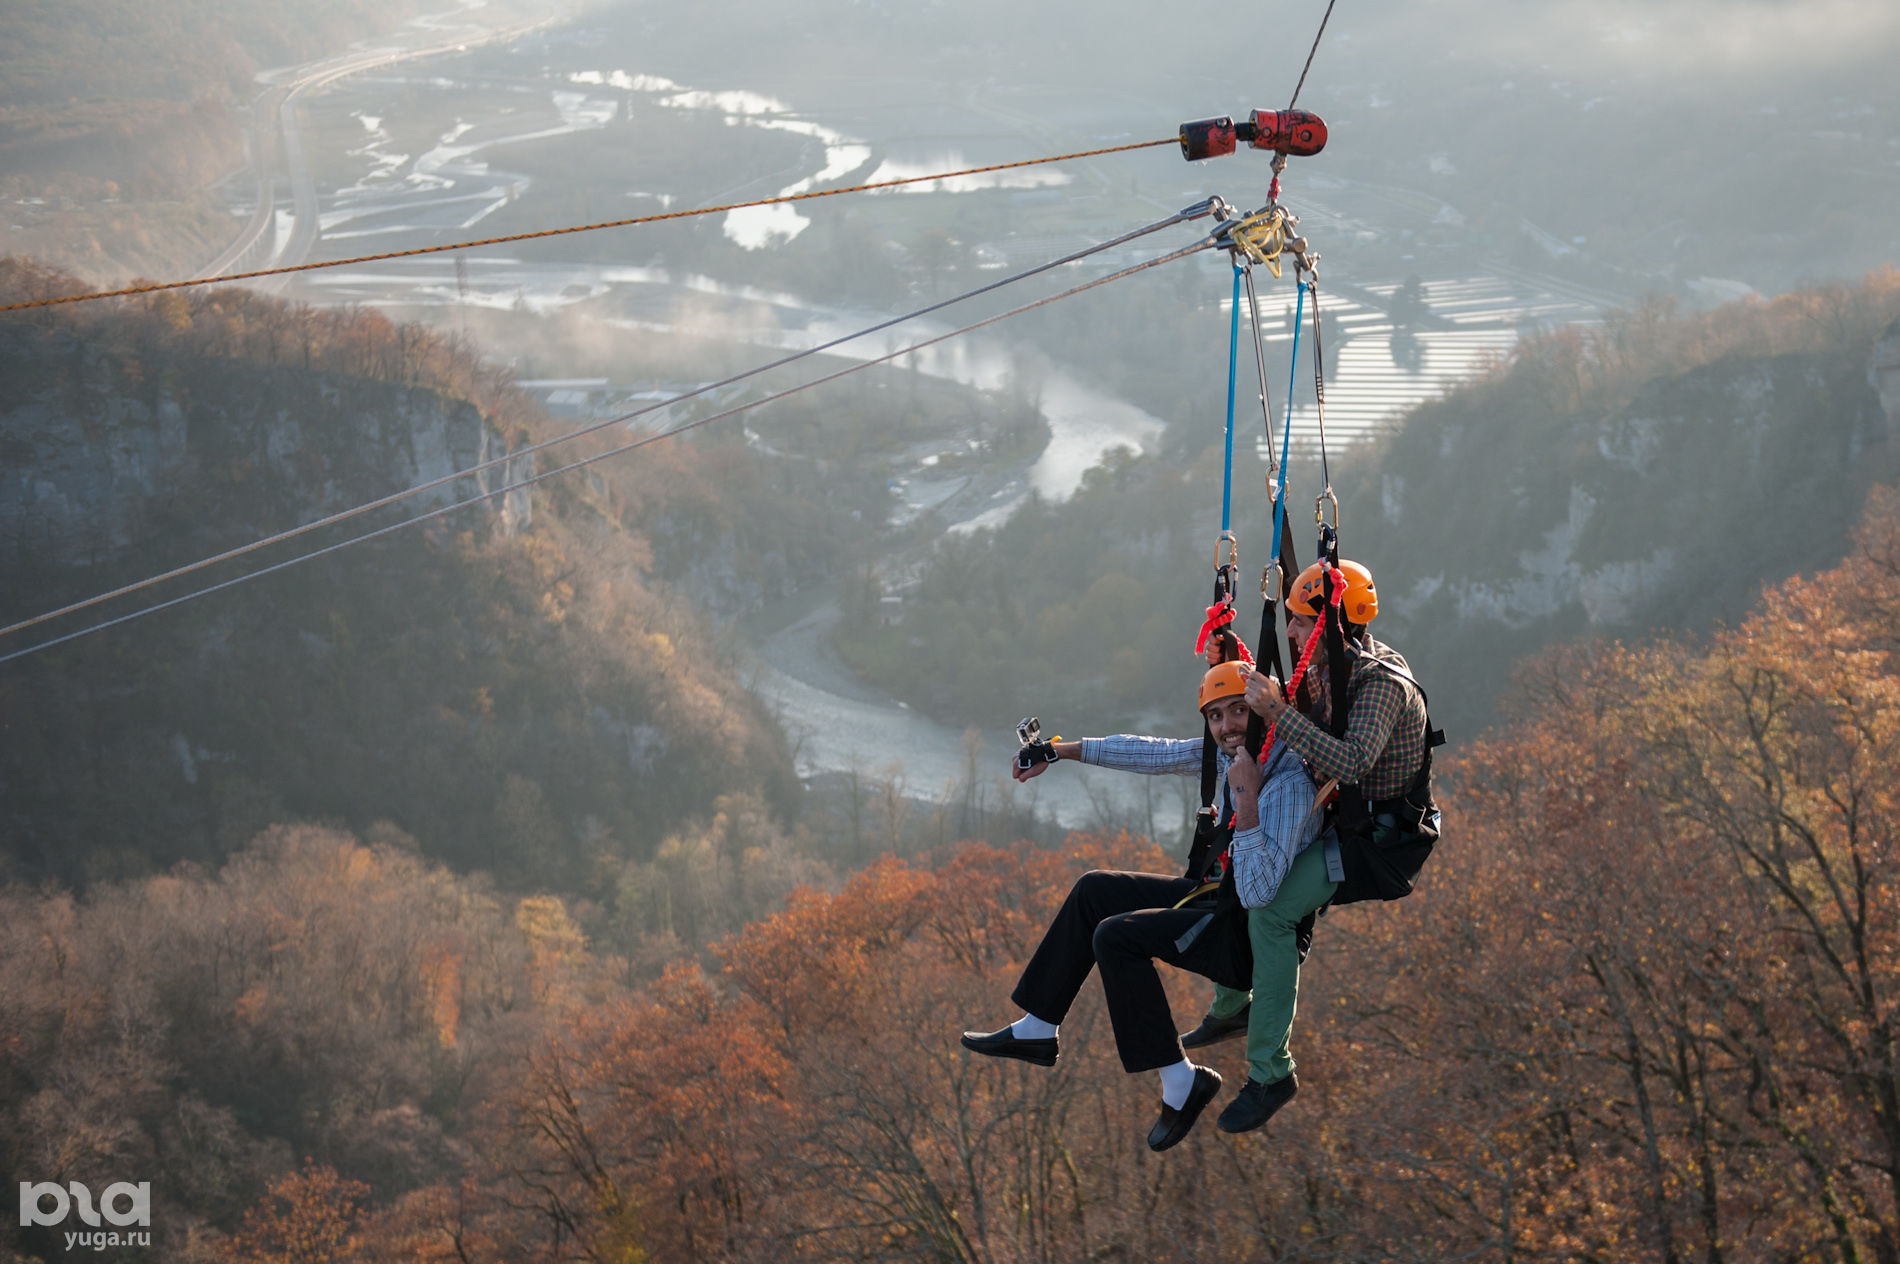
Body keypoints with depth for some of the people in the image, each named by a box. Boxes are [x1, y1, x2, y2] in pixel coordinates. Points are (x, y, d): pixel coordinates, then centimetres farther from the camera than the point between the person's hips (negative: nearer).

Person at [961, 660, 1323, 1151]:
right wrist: (1059, 751, 18)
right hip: (1224, 895, 10)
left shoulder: (1288, 783, -27)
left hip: (1256, 937, -10)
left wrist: (1246, 796, -39)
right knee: (1095, 891, 10)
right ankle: (1037, 1030, 17)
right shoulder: (1226, 752, 0)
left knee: (1117, 937, -20)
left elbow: (1259, 891, -35)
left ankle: (1180, 1081, -14)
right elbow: (1153, 753, 13)